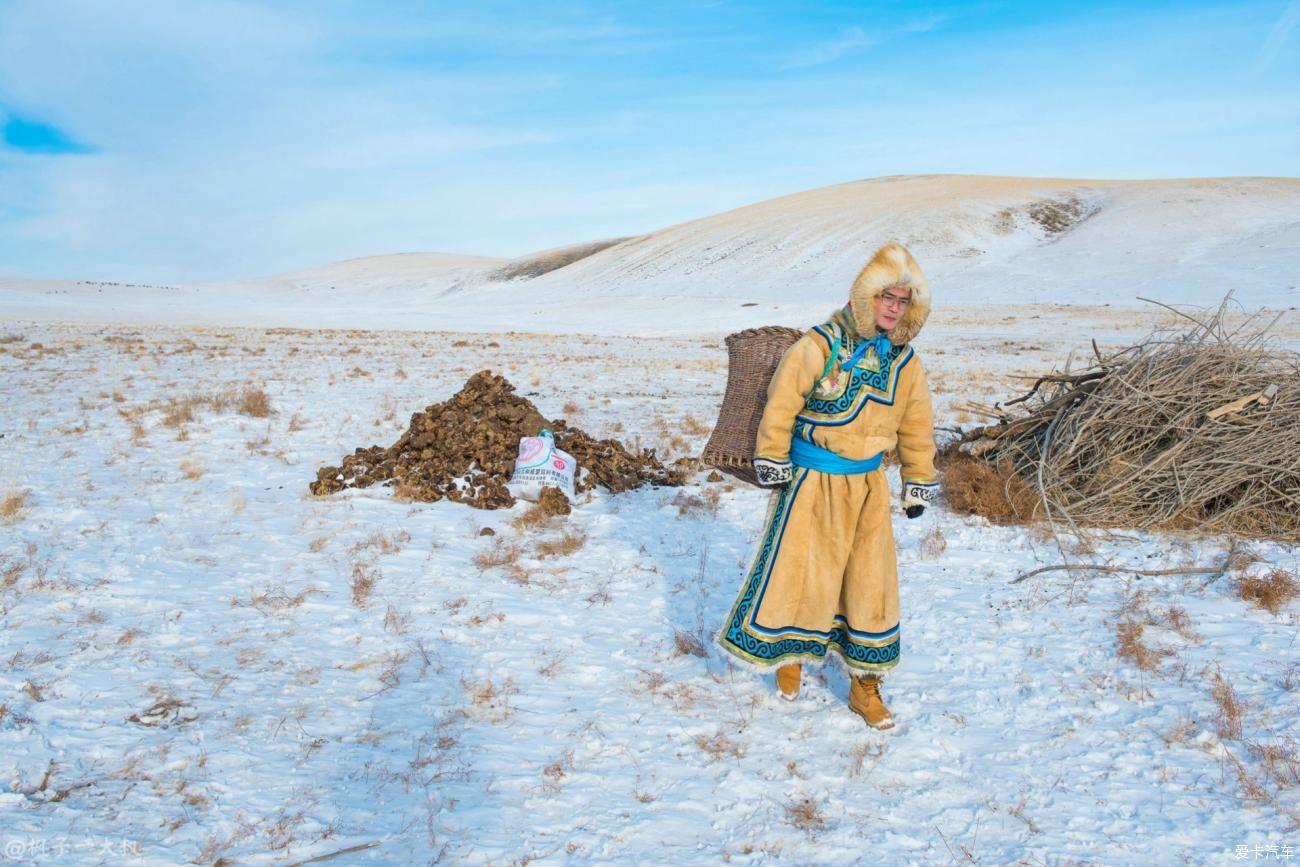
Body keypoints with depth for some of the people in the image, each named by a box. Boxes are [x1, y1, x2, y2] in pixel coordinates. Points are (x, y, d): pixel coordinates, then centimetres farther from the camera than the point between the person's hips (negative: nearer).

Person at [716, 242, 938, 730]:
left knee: (872, 580, 9)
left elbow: (917, 428, 12)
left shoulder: (904, 361, 0)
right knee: (800, 571, 5)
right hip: (813, 484, -5)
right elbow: (780, 407, -11)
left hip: (868, 486, 5)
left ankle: (865, 684, 24)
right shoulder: (819, 348, -17)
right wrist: (772, 465, -8)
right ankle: (789, 654, 33)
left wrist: (919, 484, 14)